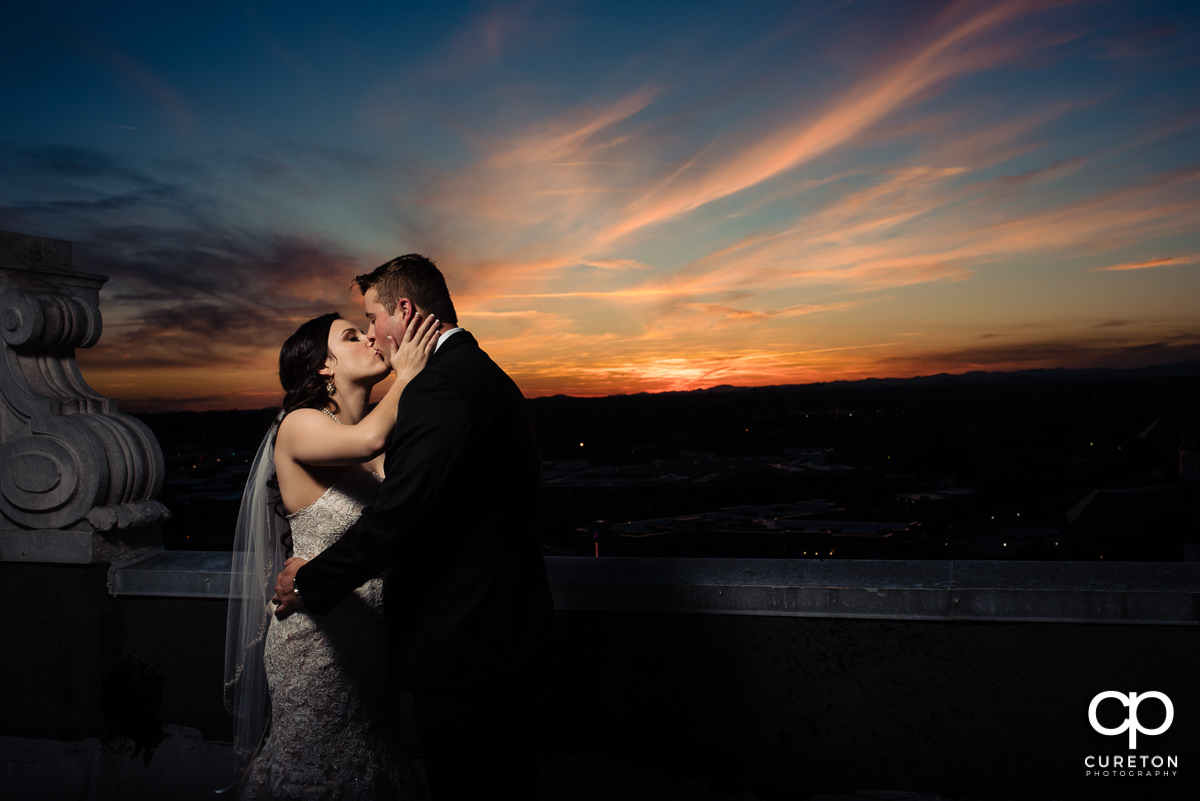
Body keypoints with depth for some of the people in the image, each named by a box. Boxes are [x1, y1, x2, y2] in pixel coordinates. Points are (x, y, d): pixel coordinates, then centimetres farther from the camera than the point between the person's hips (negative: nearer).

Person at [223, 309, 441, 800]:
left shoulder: (382, 431, 8)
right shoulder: (299, 427, -14)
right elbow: (368, 439, -33)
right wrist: (408, 374, -19)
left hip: (370, 636, 7)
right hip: (319, 641, -7)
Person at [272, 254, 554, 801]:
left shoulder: (438, 386, -19)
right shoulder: (488, 376, 13)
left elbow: (396, 517, -25)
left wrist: (310, 581, -10)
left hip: (464, 644, -10)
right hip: (508, 630, 10)